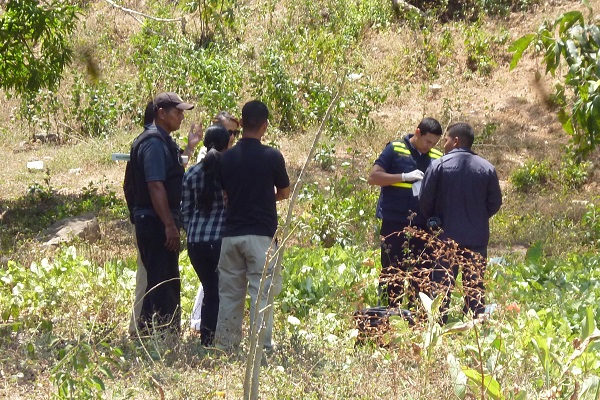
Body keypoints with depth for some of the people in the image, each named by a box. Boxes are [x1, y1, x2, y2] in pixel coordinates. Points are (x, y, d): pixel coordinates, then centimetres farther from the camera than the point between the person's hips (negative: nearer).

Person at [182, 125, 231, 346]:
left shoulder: (192, 174, 7)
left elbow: (185, 212, 9)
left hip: (196, 242, 4)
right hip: (222, 239, -4)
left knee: (209, 292, 14)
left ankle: (205, 342, 12)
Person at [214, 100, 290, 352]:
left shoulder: (227, 157, 3)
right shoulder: (271, 156, -7)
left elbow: (224, 192, 11)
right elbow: (284, 193, 6)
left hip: (232, 233, 4)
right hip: (261, 234, -4)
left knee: (229, 293, 9)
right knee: (261, 292, -2)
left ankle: (225, 345, 11)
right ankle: (262, 346, -5)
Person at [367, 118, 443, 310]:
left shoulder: (437, 157, 11)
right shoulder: (395, 150, -1)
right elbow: (373, 177, -7)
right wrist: (405, 176, -16)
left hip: (423, 224, 4)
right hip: (395, 224, -4)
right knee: (392, 272, 2)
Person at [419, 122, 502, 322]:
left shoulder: (439, 165, -8)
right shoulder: (487, 168, -1)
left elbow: (424, 201, -6)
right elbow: (495, 203, 3)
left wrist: (434, 219, 14)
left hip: (446, 236, -2)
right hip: (477, 238, 2)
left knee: (441, 288, 5)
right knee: (475, 288, 7)